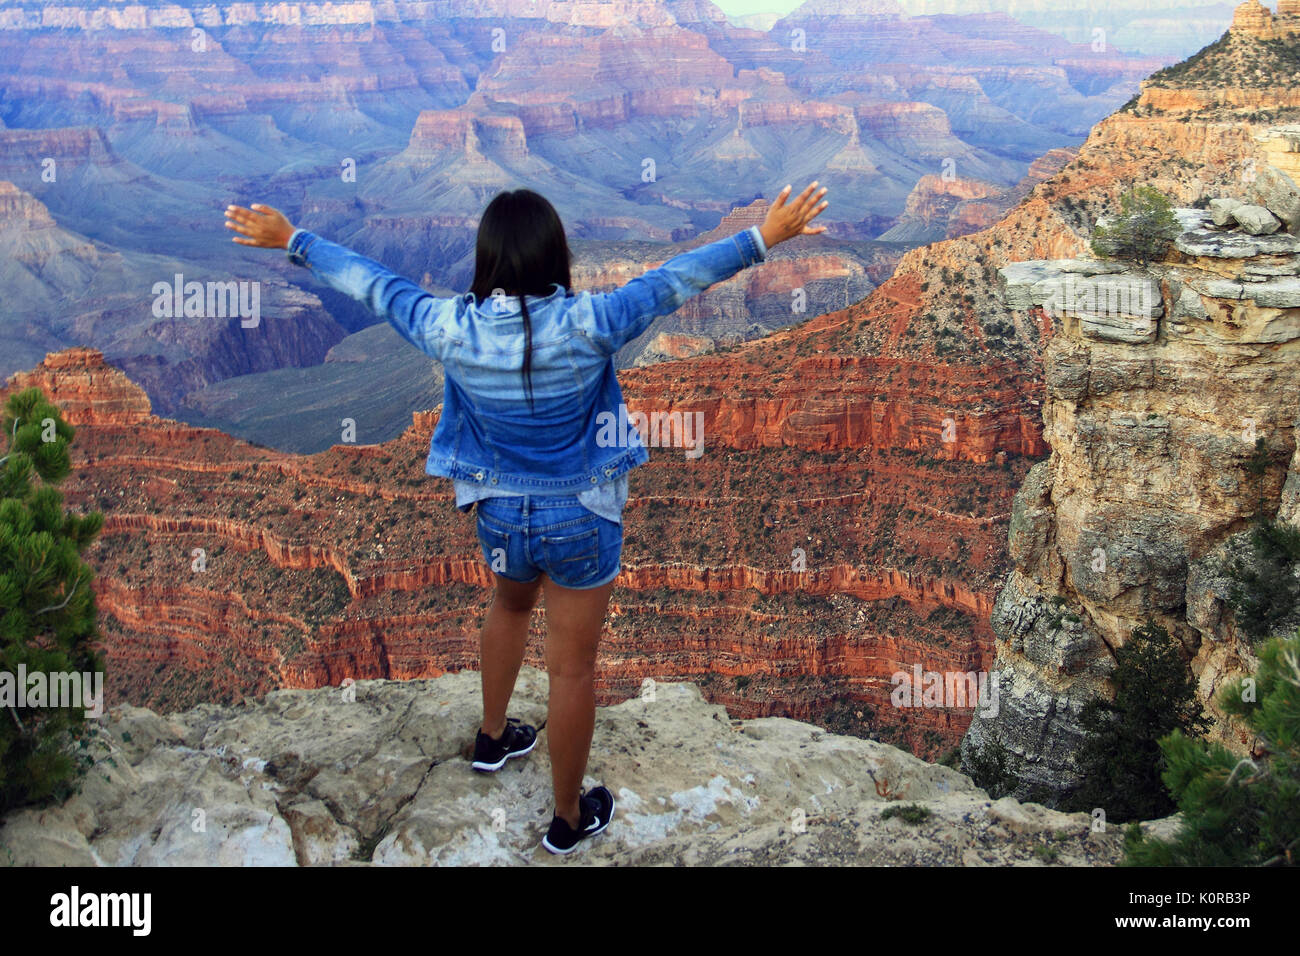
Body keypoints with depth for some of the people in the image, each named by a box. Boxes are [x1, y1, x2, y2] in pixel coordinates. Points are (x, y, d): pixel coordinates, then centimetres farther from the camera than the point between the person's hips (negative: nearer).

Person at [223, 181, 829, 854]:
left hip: (498, 513, 4)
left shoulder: (450, 329, -16)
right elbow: (674, 280, -19)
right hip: (580, 519, -3)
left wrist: (292, 241, 11)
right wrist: (762, 239, -10)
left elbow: (371, 285, -3)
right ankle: (569, 818, 28)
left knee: (510, 607, 35)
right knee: (572, 667, 10)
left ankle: (493, 738, 54)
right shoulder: (585, 324, -24)